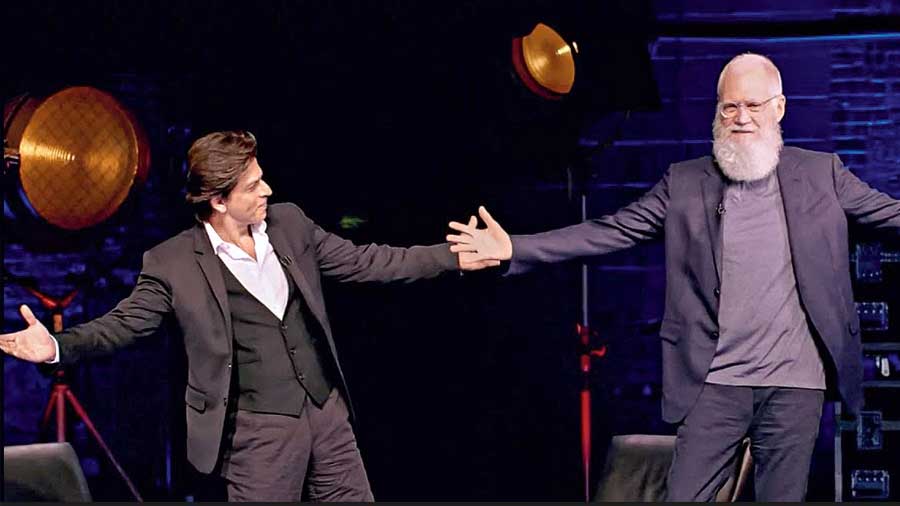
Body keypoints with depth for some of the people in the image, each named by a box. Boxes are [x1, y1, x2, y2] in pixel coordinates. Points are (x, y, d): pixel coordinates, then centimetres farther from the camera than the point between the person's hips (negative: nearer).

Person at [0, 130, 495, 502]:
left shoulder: (288, 222, 4)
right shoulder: (173, 263, -10)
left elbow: (361, 260, 11)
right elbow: (123, 322, -6)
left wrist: (453, 257, 9)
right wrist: (58, 346, -24)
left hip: (327, 410, 5)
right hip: (259, 430, -5)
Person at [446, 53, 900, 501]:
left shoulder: (820, 174, 6)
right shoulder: (685, 182, 6)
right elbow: (611, 231, 2)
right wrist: (515, 249, -7)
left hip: (794, 384, 0)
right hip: (716, 382, 0)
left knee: (782, 497, 4)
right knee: (683, 497, -2)